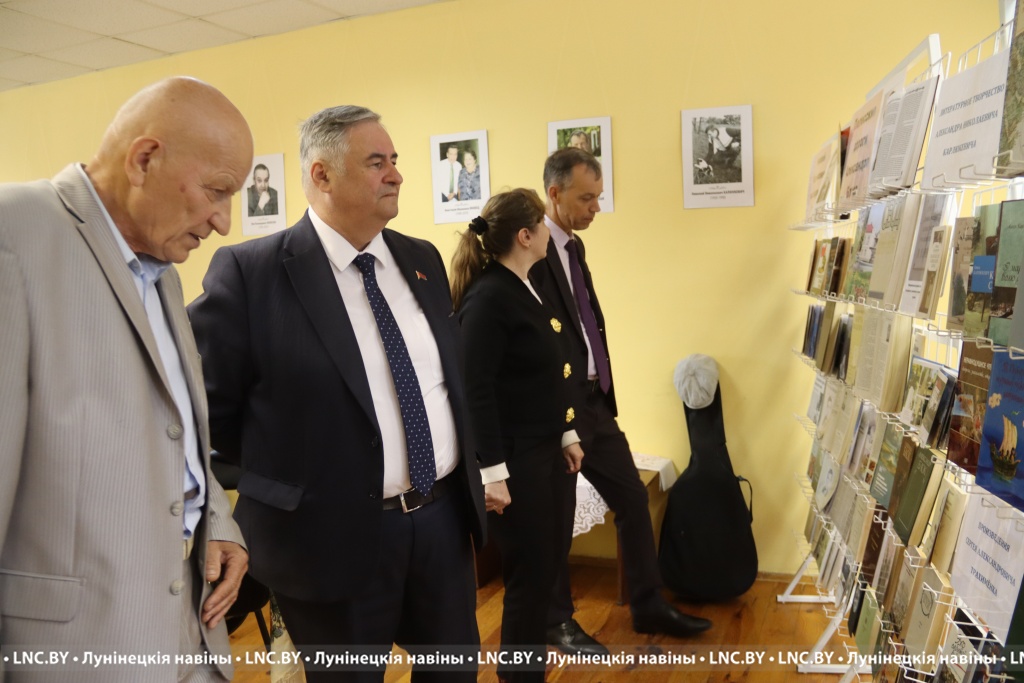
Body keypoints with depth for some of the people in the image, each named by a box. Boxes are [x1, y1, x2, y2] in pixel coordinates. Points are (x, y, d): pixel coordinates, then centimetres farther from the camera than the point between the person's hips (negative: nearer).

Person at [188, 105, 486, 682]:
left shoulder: (422, 259, 6)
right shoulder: (250, 271, -14)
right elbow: (206, 401, -9)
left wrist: (474, 470, 11)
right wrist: (289, 478, -2)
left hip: (444, 517, 6)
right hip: (334, 537, -5)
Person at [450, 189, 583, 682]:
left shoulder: (525, 289, 10)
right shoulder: (488, 297, -18)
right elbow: (476, 390, -22)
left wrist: (567, 435, 18)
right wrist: (492, 472, -22)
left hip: (542, 451, 9)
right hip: (513, 459, -9)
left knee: (541, 571, 19)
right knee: (528, 576, 4)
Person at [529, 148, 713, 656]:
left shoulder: (573, 245, 11)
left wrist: (603, 390, 15)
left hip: (594, 400, 9)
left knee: (633, 498, 16)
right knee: (556, 519, 8)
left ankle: (649, 607, 34)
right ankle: (557, 622, 30)